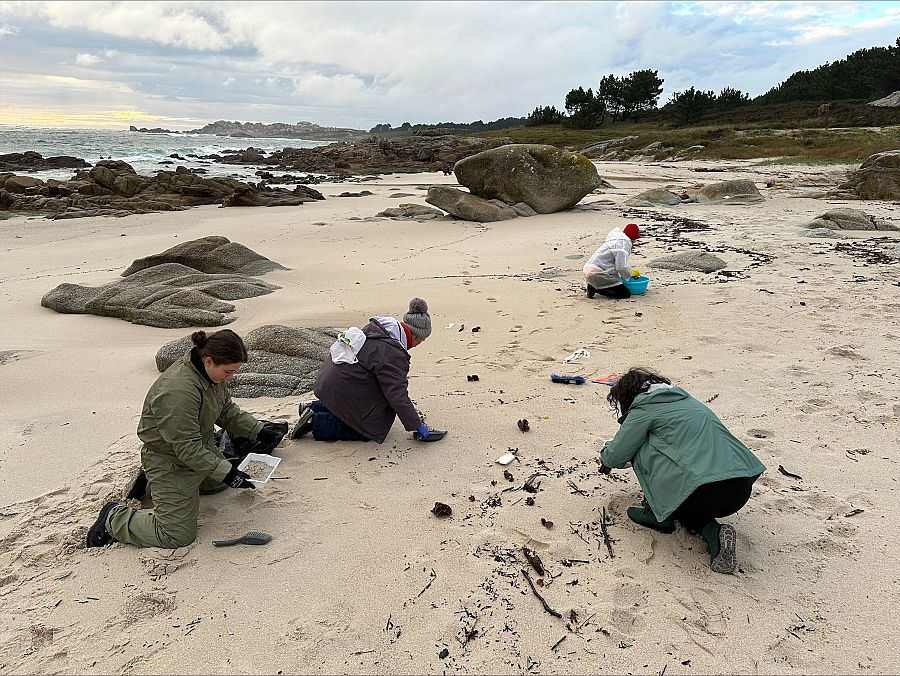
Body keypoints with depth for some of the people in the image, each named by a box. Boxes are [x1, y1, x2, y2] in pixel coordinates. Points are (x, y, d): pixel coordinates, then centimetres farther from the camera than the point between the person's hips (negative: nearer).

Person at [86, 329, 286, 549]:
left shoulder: (211, 373, -7)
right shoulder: (178, 391, -36)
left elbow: (227, 410, 9)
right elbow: (187, 448, -32)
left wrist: (257, 429, 0)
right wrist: (226, 472, -30)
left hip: (202, 450, 9)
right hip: (170, 461, -9)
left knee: (218, 483, 33)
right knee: (177, 535, -9)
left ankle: (151, 478, 32)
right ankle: (114, 518, 11)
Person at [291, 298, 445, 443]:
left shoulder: (376, 326, 3)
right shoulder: (393, 355, -24)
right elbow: (398, 396, -23)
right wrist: (418, 427, -13)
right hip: (343, 392, -9)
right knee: (370, 429, 6)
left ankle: (315, 407, 22)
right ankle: (316, 422, 1)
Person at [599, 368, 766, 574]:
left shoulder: (645, 408, 3)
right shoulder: (684, 399, 27)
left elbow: (615, 457, 4)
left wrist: (605, 456, 31)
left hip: (704, 492, -8)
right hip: (742, 490, 8)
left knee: (641, 447, 10)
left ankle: (658, 515, 15)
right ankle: (712, 530, 8)